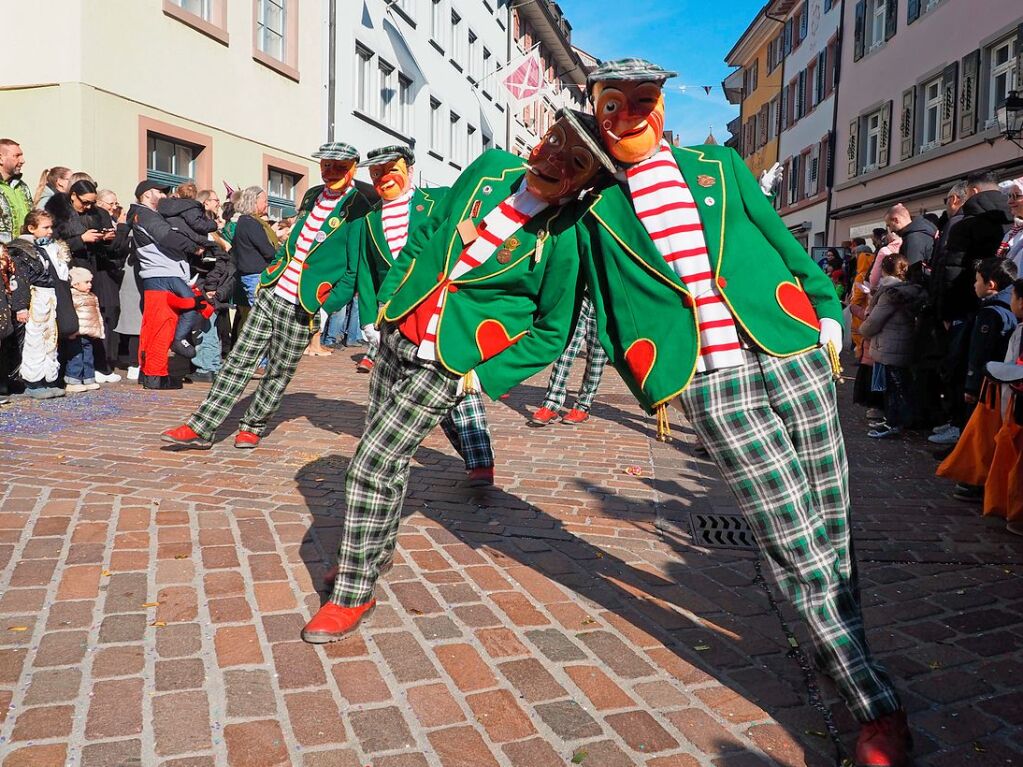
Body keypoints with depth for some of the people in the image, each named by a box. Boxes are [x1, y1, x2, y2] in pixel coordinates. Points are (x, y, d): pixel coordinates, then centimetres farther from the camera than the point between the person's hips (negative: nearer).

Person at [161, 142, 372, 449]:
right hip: (272, 294, 6)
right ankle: (201, 429, 7)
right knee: (239, 360, 4)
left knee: (279, 372, 7)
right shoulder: (312, 196, 13)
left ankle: (253, 426, 27)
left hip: (301, 308, -6)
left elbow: (356, 271, -10)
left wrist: (326, 307, -14)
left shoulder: (358, 211, -8)